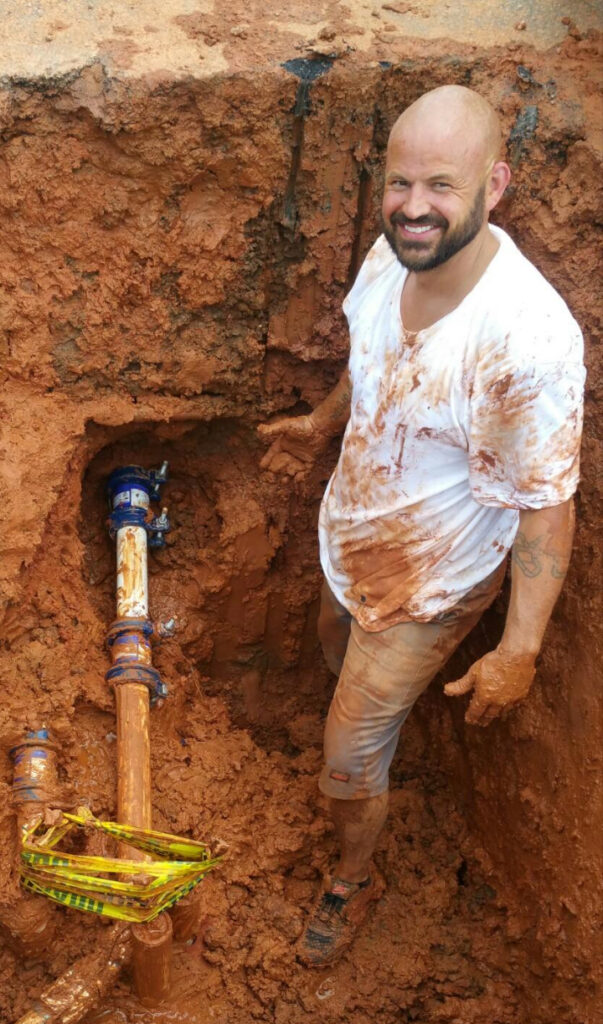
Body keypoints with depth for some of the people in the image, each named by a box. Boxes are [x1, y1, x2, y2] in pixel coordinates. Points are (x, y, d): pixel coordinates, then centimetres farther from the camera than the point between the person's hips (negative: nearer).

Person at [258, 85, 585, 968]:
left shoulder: (531, 337, -37)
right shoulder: (390, 256, -15)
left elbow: (547, 505, -27)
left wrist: (520, 648, -25)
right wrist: (321, 425, 22)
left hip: (429, 580, -7)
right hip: (354, 532, 7)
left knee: (350, 754, 8)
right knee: (339, 648, 34)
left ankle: (354, 880, 40)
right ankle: (377, 723, 69)